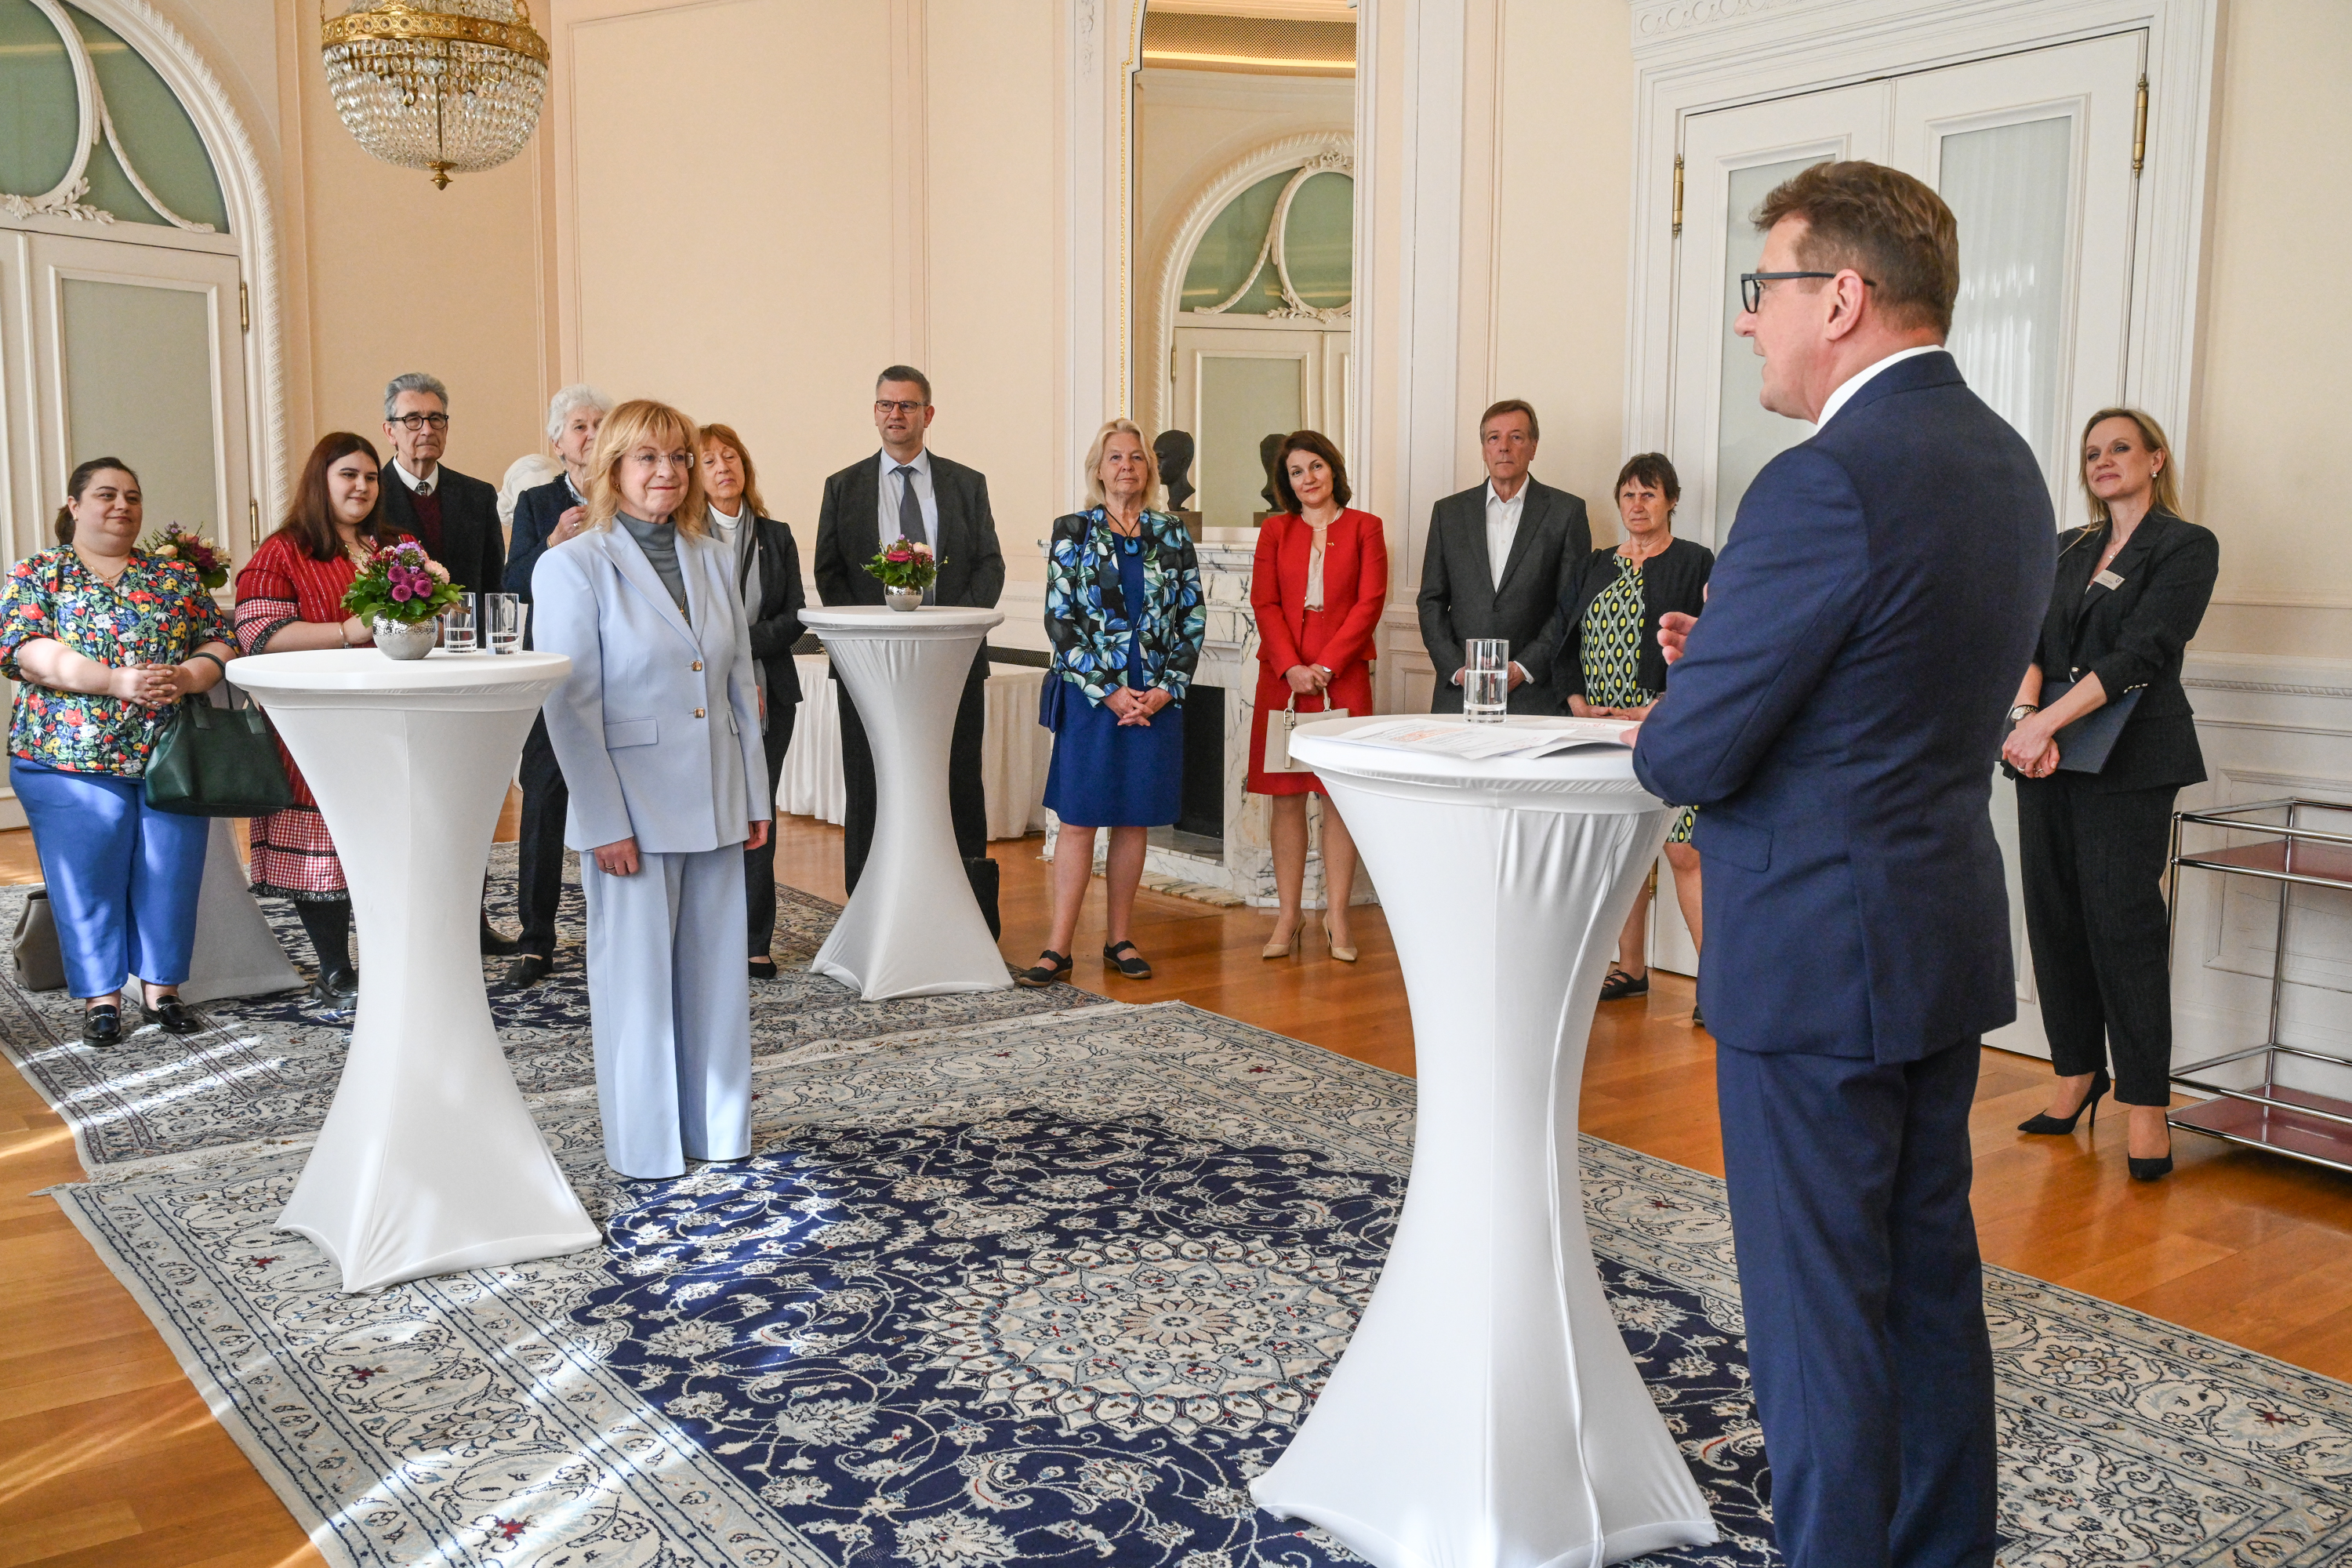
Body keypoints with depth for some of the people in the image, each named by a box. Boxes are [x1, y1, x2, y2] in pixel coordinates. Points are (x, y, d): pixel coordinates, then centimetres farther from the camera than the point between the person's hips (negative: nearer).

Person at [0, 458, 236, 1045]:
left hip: (173, 756, 2)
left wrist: (186, 677, -14)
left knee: (170, 874, 4)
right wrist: (117, 679, -21)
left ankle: (161, 987, 17)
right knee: (88, 878, 2)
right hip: (73, 759, -2)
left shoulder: (177, 577, 13)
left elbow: (220, 642, 8)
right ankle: (101, 997, 14)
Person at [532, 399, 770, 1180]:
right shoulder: (573, 566, -7)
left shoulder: (714, 560, 9)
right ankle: (646, 1145, 19)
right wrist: (606, 820, -15)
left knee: (718, 972, 12)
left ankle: (716, 1128, 26)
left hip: (714, 806, 5)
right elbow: (570, 705, -11)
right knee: (637, 976, 5)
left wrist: (756, 795, 9)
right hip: (632, 808, -5)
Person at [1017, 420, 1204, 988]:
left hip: (1155, 699, 2)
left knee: (1134, 821, 8)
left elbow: (1193, 618, 7)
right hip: (1090, 698, -2)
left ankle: (1120, 940, 18)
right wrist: (1109, 692, -11)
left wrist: (1167, 688, -6)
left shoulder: (1172, 535, 8)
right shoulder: (1073, 532, 1)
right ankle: (1059, 947, 2)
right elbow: (1059, 620, -4)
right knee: (1078, 820, -2)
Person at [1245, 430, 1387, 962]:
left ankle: (1337, 918, 5)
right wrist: (1292, 667, -11)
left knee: (1340, 794, -1)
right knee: (1286, 795, 2)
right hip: (1283, 676, 2)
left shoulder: (1364, 528, 7)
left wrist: (1325, 666, -11)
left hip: (1344, 675, -1)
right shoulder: (1275, 530, 12)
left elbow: (1369, 603, -2)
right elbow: (1265, 603, 3)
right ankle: (1287, 917, 8)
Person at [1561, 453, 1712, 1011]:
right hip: (1602, 729, 5)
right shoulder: (1596, 566, 17)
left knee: (1684, 851, -11)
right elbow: (1569, 640, 16)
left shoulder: (1695, 563, 1)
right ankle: (1631, 968, 19)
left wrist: (1657, 710, -15)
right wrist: (1578, 702, 1)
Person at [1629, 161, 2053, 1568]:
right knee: (1931, 1281, 20)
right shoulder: (2005, 462, 8)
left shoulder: (1827, 482, -22)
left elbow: (1693, 756, -20)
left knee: (1817, 1308, 4)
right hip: (1947, 938, 9)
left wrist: (1664, 724, 2)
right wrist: (1733, 658, 6)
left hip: (1819, 954, -9)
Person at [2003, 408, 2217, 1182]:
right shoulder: (2067, 551, 18)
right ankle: (2077, 1074, 17)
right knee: (2053, 916, 5)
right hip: (2048, 758, 6)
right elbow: (2029, 642, 6)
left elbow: (2139, 655, -11)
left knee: (2122, 920, -7)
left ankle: (2145, 1104, 0)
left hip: (2129, 759, -5)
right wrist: (2027, 719, -13)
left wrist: (2046, 721, -19)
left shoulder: (2187, 546, 0)